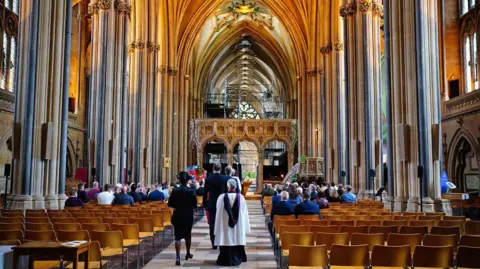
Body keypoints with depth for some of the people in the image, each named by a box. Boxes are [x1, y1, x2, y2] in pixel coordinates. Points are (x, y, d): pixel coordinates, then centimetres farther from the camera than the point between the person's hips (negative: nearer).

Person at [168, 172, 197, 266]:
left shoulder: (175, 190, -7)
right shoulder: (191, 191, -11)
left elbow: (170, 204, -3)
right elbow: (194, 205, -9)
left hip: (177, 216, 0)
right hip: (188, 216, 0)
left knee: (178, 237, 1)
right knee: (188, 236, 19)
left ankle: (178, 257, -10)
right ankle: (188, 254, 35)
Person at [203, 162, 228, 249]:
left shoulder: (208, 179, -4)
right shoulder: (224, 179, -4)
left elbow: (205, 193, 0)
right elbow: (226, 192, -1)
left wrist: (205, 204, 9)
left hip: (211, 204, 0)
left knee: (212, 224, 4)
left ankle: (214, 244, 4)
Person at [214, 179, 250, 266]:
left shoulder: (222, 197, -10)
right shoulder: (240, 197, -7)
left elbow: (219, 212, -3)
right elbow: (244, 213, -1)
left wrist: (218, 228, 7)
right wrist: (245, 228, 9)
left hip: (225, 225, -1)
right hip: (238, 225, 1)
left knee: (226, 241, 7)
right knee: (236, 240, 12)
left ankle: (226, 260, 13)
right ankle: (237, 259, 19)